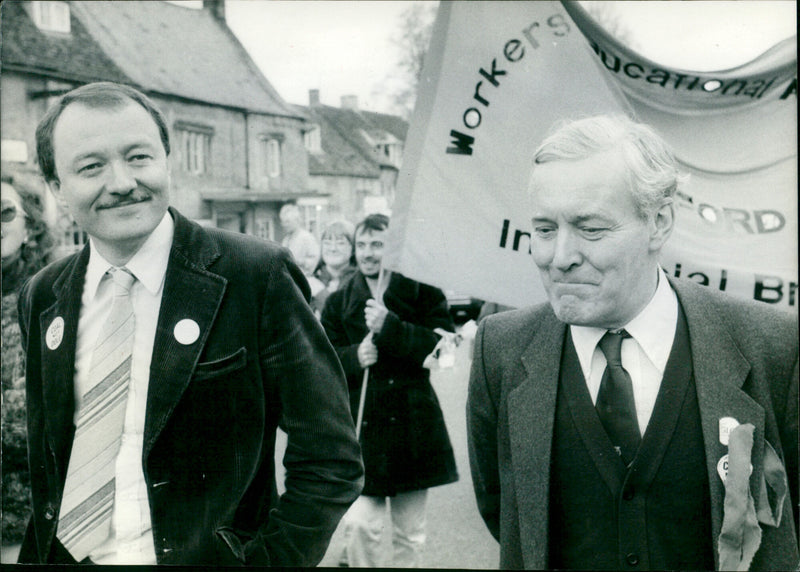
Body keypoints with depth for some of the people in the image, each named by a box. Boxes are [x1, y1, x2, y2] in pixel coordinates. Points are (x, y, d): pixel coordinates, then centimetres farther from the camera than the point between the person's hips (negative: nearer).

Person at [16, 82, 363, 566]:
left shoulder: (260, 277, -16)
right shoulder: (41, 298, 1)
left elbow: (330, 460, -15)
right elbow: (46, 455, 10)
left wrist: (264, 560, -21)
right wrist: (39, 553, 1)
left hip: (204, 556, -4)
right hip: (66, 554, 4)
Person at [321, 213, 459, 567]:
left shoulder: (422, 293, 0)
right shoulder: (338, 302, 6)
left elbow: (441, 345, -12)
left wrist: (389, 326, -20)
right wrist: (354, 357, -13)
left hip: (412, 422, 0)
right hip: (360, 423, 0)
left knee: (410, 532, 10)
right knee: (359, 524, -9)